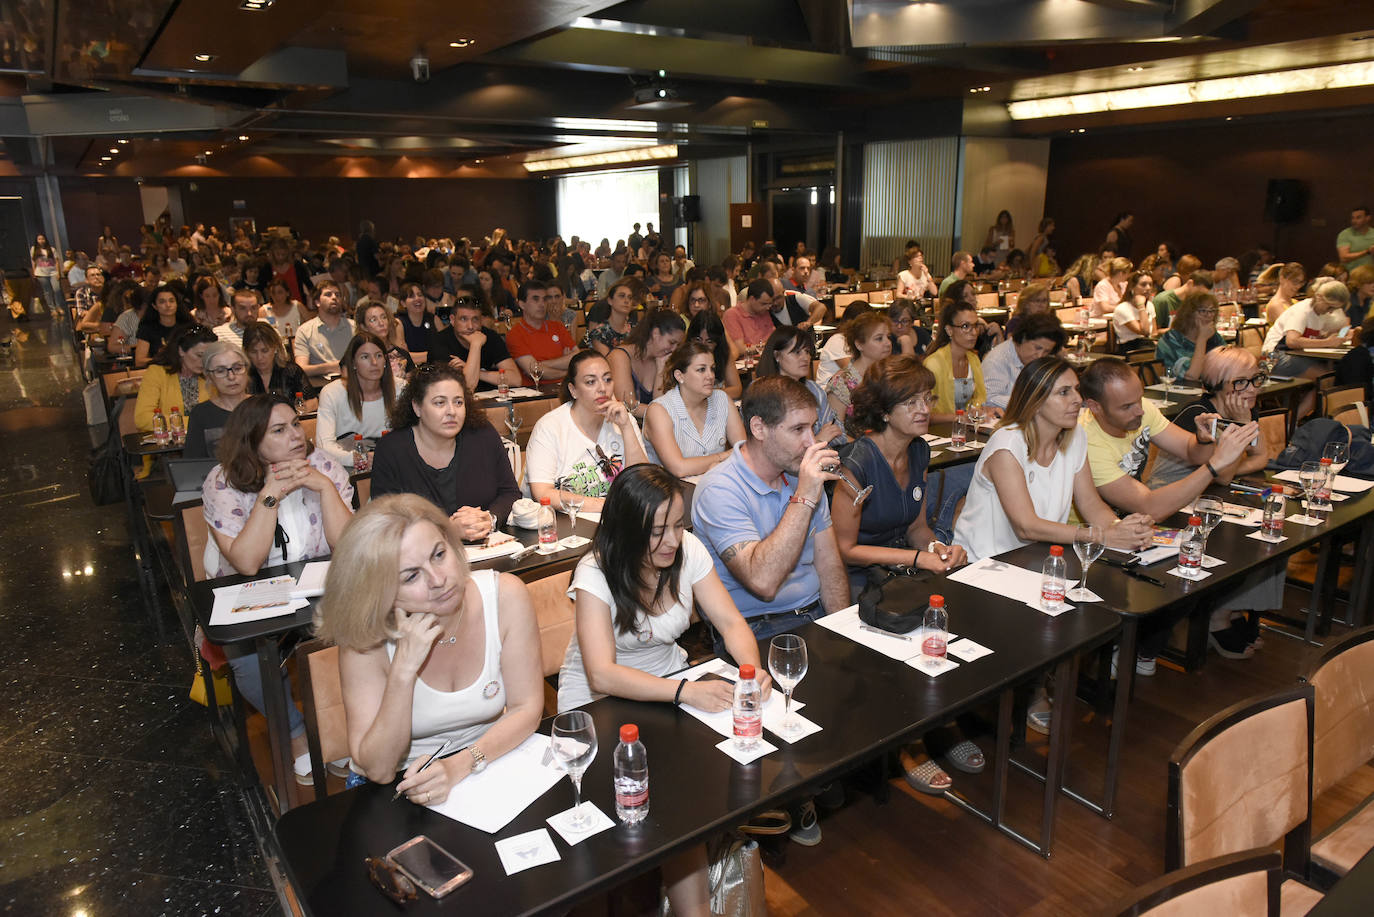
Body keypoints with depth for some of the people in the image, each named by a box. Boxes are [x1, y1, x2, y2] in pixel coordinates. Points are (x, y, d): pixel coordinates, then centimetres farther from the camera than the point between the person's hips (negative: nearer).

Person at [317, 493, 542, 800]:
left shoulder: (505, 596, -15)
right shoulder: (365, 638, -17)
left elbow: (526, 708, -9)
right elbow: (378, 769, -18)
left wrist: (460, 765, -24)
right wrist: (404, 669, -28)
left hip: (489, 764, 2)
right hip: (402, 784, -1)